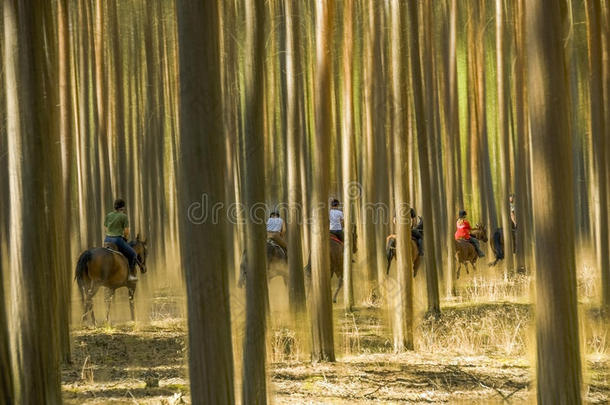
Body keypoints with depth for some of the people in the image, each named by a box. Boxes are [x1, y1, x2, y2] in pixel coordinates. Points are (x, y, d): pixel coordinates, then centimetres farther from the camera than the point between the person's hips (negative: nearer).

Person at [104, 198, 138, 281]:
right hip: (117, 240, -6)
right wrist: (125, 239, 12)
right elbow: (126, 232, -7)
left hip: (107, 239, 6)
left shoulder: (108, 215, 9)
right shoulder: (124, 216, -6)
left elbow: (106, 229, 14)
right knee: (132, 254, 13)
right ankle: (130, 275, 10)